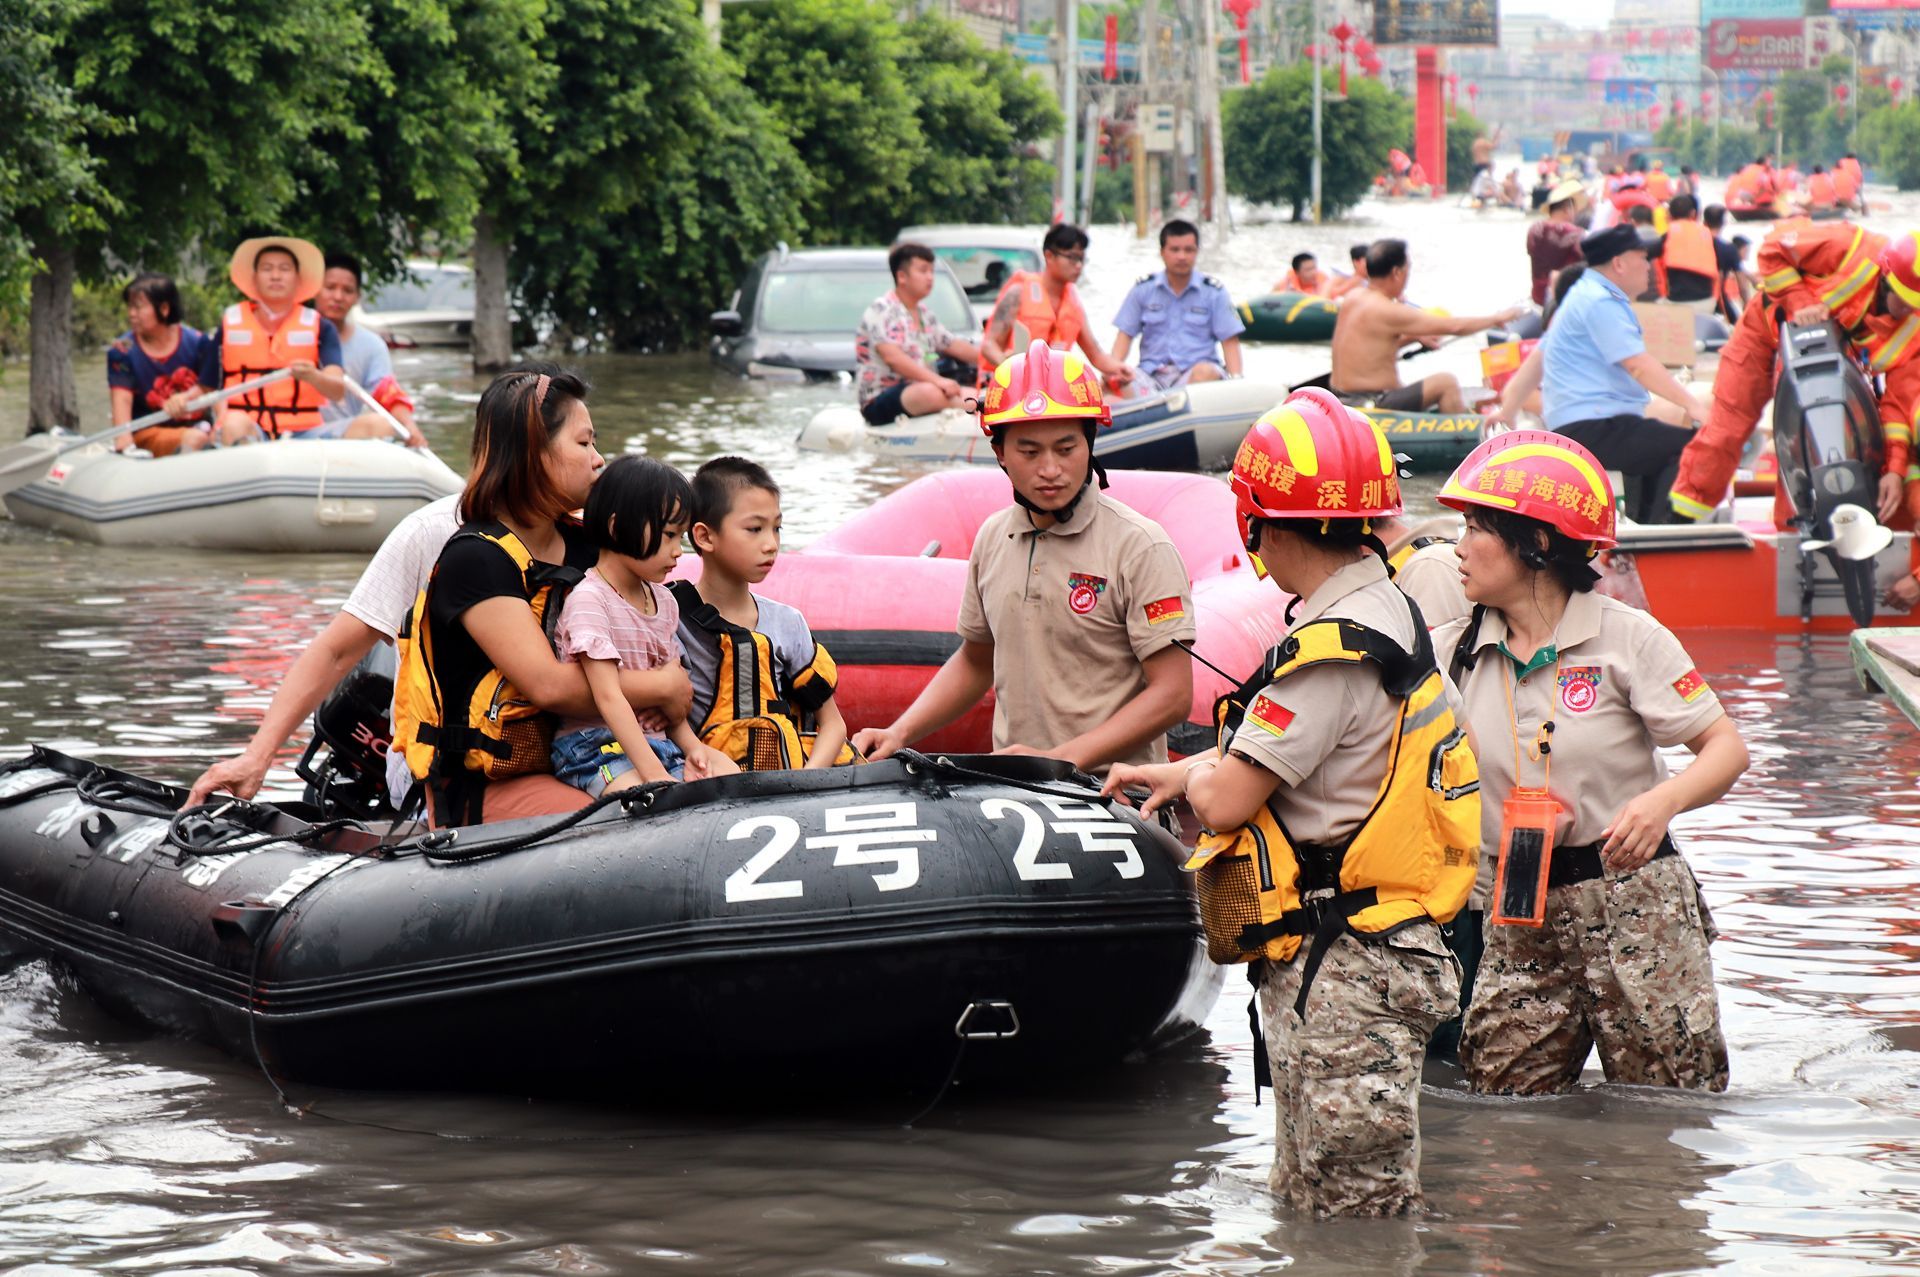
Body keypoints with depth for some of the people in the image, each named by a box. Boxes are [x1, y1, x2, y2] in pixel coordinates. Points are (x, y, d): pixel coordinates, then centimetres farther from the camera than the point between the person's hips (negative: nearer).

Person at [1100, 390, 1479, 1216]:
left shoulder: (1336, 646, -22)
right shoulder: (1381, 608, 10)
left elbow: (1227, 801, -20)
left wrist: (1196, 779, 3)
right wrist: (1181, 773, 27)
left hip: (1346, 976, -11)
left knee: (1353, 1219, -6)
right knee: (1307, 1205, 18)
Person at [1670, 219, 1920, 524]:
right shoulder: (1853, 249, -34)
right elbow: (1774, 249, -25)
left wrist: (1895, 467, -33)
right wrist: (1799, 303, -35)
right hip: (1769, 326, -3)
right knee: (1727, 427, -3)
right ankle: (1681, 519, 7)